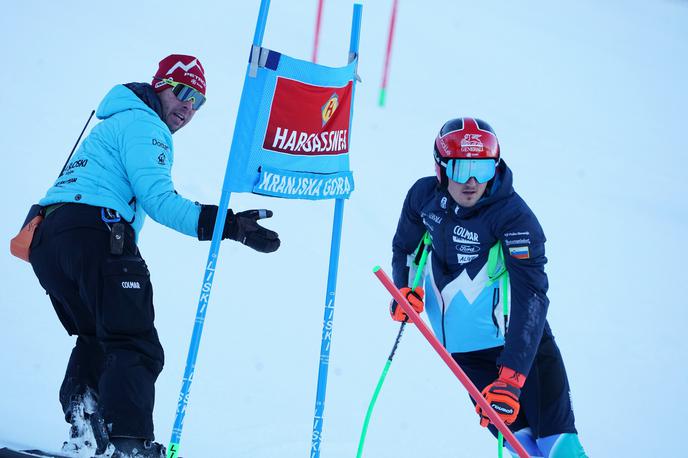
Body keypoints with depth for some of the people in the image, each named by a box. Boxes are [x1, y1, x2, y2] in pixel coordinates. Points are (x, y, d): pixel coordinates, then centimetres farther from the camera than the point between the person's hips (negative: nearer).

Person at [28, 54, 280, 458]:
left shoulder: (114, 123, 32)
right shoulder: (145, 126, -1)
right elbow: (157, 199, -13)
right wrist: (228, 225, -19)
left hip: (45, 239, 10)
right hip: (96, 232, -10)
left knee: (97, 338, 24)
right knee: (135, 347, -13)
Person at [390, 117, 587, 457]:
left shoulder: (514, 217, -23)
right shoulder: (423, 196, -7)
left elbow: (531, 297, -32)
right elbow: (404, 247, 15)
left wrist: (512, 377, -42)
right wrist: (405, 289, -7)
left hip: (518, 339, -4)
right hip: (459, 345, 4)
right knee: (513, 431, 0)